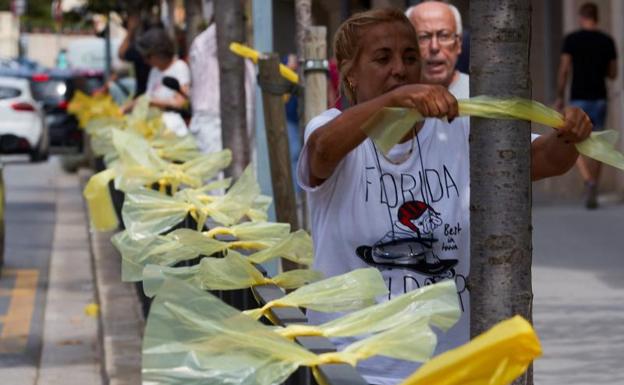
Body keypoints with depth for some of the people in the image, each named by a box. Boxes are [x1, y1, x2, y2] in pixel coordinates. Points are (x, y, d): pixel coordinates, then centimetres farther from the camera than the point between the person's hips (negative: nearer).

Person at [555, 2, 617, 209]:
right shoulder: (607, 41, 4)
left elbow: (564, 70, -7)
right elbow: (613, 73, 8)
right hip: (600, 99, 3)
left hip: (579, 99, -3)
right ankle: (593, 193, 10)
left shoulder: (571, 39, -5)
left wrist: (559, 97, 2)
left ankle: (589, 181, -24)